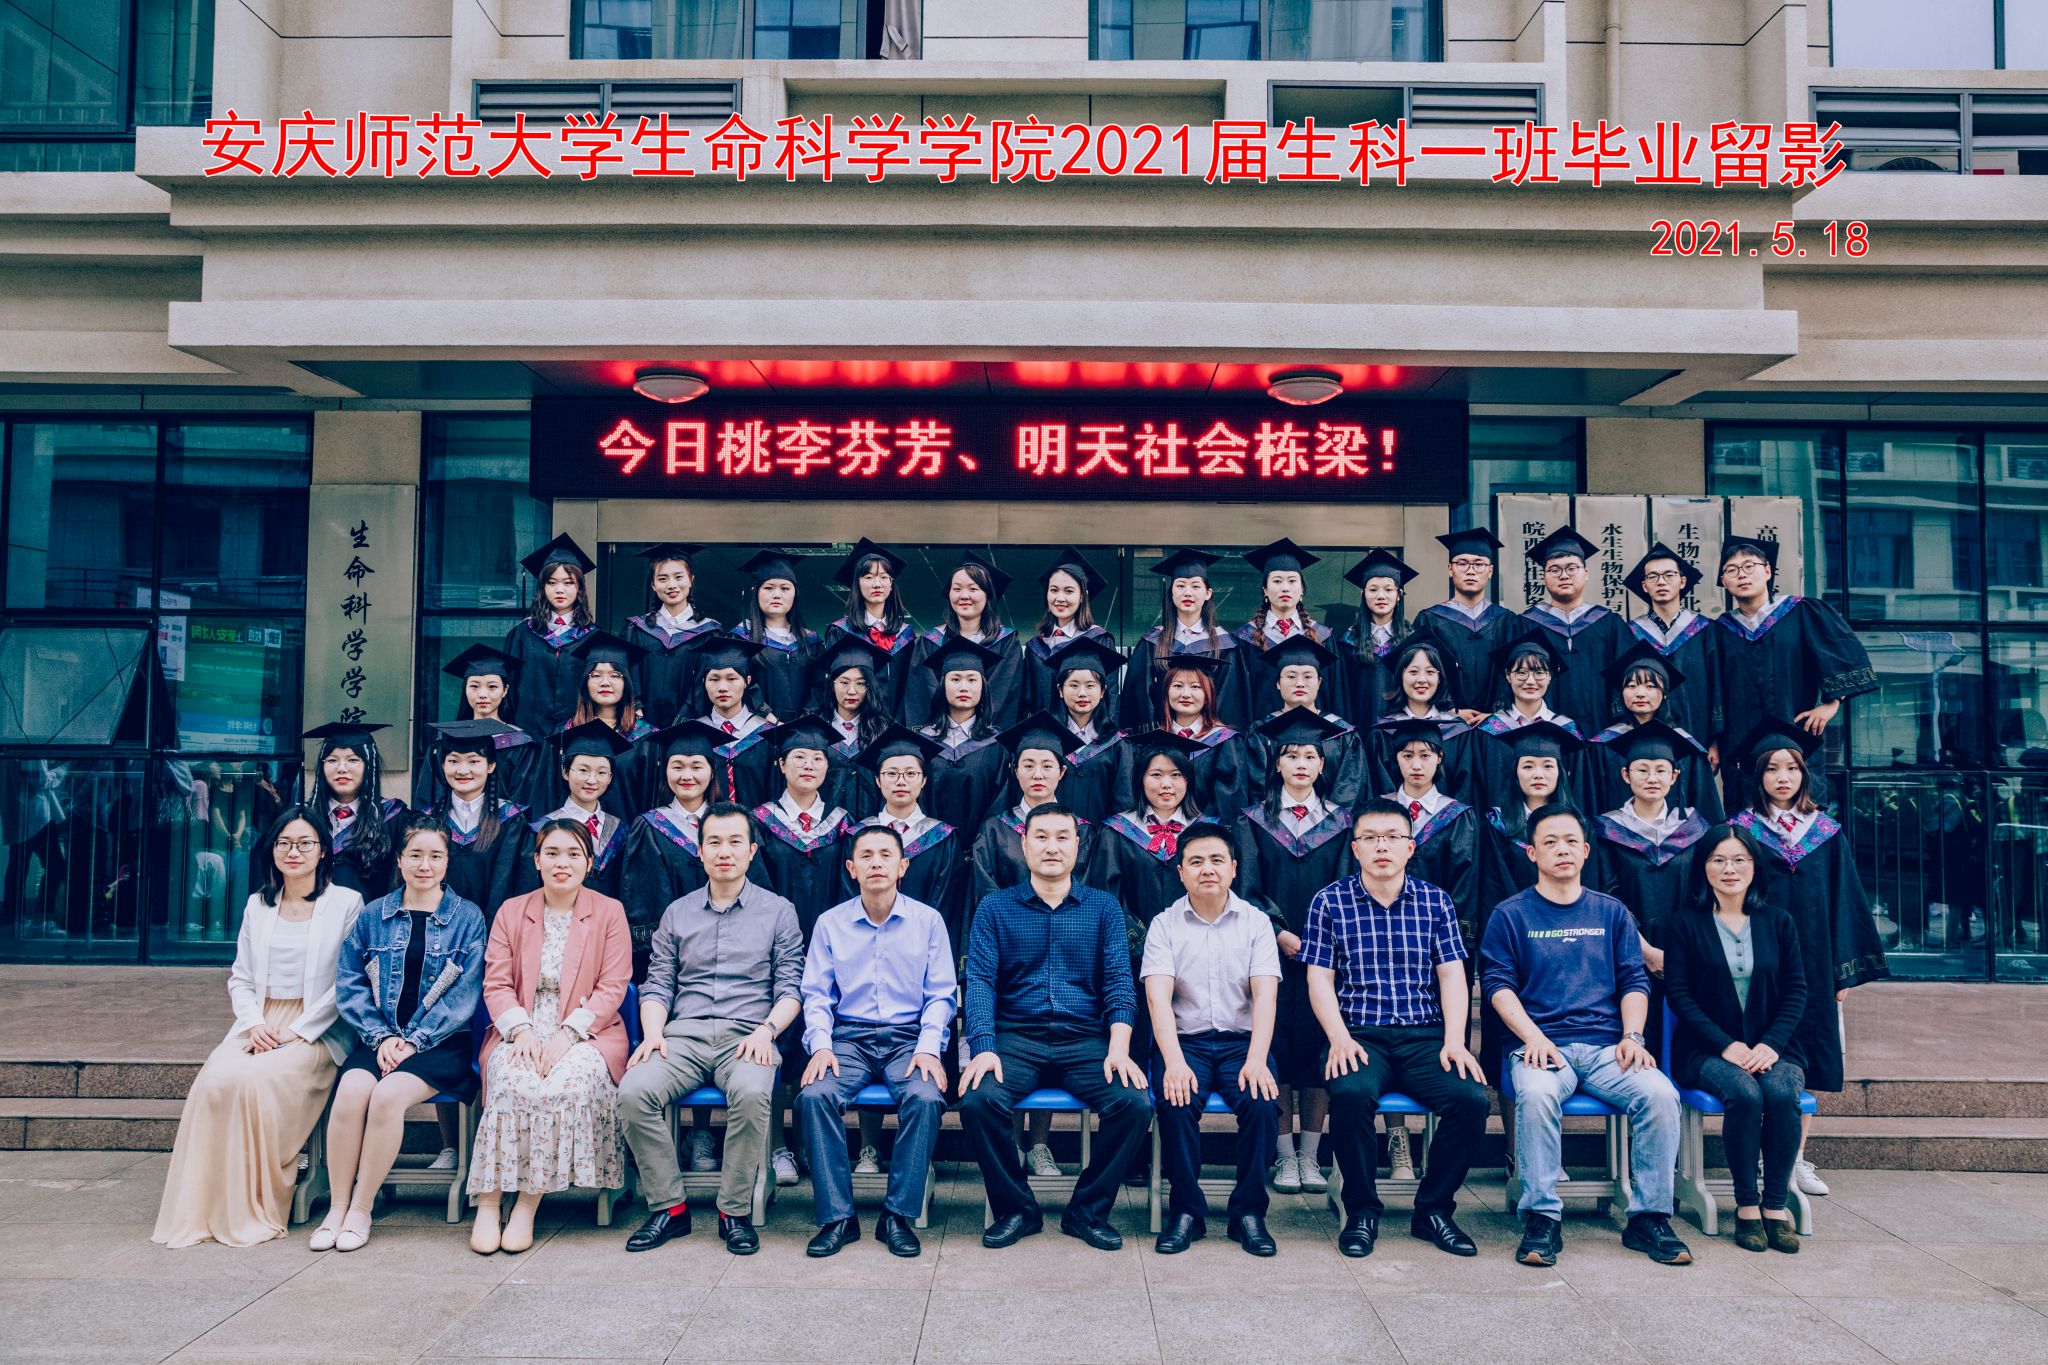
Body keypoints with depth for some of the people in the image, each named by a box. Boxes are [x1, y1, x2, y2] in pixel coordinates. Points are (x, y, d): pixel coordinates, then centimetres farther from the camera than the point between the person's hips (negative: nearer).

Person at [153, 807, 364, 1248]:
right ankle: (201, 1210, -17)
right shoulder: (257, 905, 16)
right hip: (259, 1027, 4)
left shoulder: (347, 903, 0)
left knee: (257, 1080, -31)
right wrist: (255, 1024, -5)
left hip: (317, 1033, -4)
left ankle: (257, 1210, -16)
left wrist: (297, 1032, -13)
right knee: (215, 1080, -26)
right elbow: (240, 978, 15)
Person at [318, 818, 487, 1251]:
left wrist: (414, 1040, -12)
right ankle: (336, 1209, -14)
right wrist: (381, 1037, -8)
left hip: (440, 1041, -2)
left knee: (388, 1094, -29)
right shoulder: (373, 915, 11)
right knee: (350, 1092, -27)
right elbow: (349, 983, 6)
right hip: (380, 1038, 3)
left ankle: (362, 1209, -14)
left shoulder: (467, 917, 3)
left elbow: (464, 993, -3)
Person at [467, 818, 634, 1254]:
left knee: (569, 1082, -33)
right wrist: (521, 1029, -13)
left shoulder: (609, 912, 7)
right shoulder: (511, 912, 14)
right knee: (513, 1081, -31)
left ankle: (528, 1205, -24)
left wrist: (567, 1034, -15)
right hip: (521, 1031, 2)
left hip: (585, 1034, -1)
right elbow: (496, 984, 6)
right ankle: (488, 1202, -25)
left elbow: (612, 988, -1)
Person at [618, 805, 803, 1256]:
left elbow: (790, 989, 6)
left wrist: (766, 1030, -12)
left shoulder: (778, 911, 11)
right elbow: (657, 985, 14)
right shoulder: (677, 914, 18)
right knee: (634, 1091, -27)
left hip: (746, 1034, -2)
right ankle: (669, 1207, -11)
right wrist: (653, 1033, -5)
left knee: (751, 1093, -36)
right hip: (685, 1033, 3)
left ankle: (735, 1211, -17)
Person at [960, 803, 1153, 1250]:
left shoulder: (1103, 907, 11)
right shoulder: (994, 907, 9)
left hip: (1086, 1038, 1)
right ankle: (1016, 1209, -3)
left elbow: (1118, 981, 3)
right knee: (978, 1101, -29)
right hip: (1016, 1038, -1)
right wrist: (984, 1048, -17)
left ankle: (1088, 1211, -1)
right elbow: (980, 981, 0)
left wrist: (1118, 1047, -14)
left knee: (1136, 1104, -25)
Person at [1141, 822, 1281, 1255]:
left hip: (1242, 1040, 1)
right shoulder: (1165, 924, 4)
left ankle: (1248, 1211, -8)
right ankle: (1186, 1210, -11)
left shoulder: (1256, 921, 6)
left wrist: (1256, 1060, -22)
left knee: (1262, 1102, -28)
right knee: (1176, 1102, -30)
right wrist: (1174, 1061, -25)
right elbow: (1158, 996, -9)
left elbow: (1265, 995, -5)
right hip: (1184, 1040, -1)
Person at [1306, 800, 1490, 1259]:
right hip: (1360, 1036, -2)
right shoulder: (1329, 902, 6)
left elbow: (1452, 975, 8)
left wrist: (1454, 1042, -6)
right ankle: (1362, 1211, -9)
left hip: (1425, 1036, 2)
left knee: (1471, 1097, -25)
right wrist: (1340, 1039, -12)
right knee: (1351, 1094, -34)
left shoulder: (1435, 901, 12)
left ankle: (1434, 1209, -2)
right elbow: (1320, 979, 3)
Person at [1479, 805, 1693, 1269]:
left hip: (1607, 1046, 3)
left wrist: (1632, 1035, -3)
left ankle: (1648, 1218, -12)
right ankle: (1542, 1219, -25)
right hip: (1542, 1044, -2)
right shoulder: (1510, 914, 10)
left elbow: (1634, 981, 14)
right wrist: (1532, 1037, -12)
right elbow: (1497, 983, 3)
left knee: (1660, 1093, -27)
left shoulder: (1612, 913, 19)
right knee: (1536, 1094, -36)